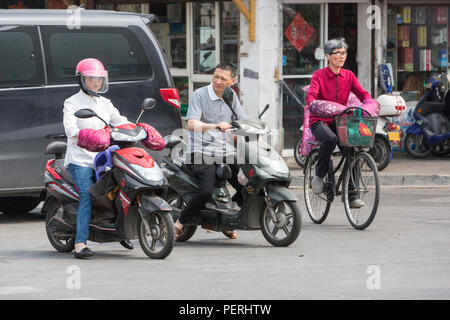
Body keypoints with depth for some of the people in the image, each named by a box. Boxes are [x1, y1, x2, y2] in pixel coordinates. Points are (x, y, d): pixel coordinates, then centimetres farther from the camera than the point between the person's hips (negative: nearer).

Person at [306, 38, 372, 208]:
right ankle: (319, 174, -13)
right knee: (330, 139, -37)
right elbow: (311, 95, -19)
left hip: (339, 121, 4)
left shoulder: (349, 76, 9)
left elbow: (362, 93, -3)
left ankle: (351, 195, -13)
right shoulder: (319, 75, -4)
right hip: (320, 121, -4)